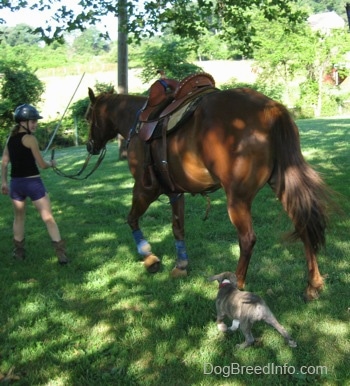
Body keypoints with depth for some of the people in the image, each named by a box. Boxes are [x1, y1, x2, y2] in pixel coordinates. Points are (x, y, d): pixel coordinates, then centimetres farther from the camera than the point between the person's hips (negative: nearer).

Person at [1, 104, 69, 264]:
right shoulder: (30, 139, -11)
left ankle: (19, 251, 29)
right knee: (48, 218, -2)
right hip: (33, 182, -6)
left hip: (15, 183, 6)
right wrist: (52, 163, 11)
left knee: (19, 217, 22)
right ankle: (61, 253, -3)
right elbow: (42, 165, -9)